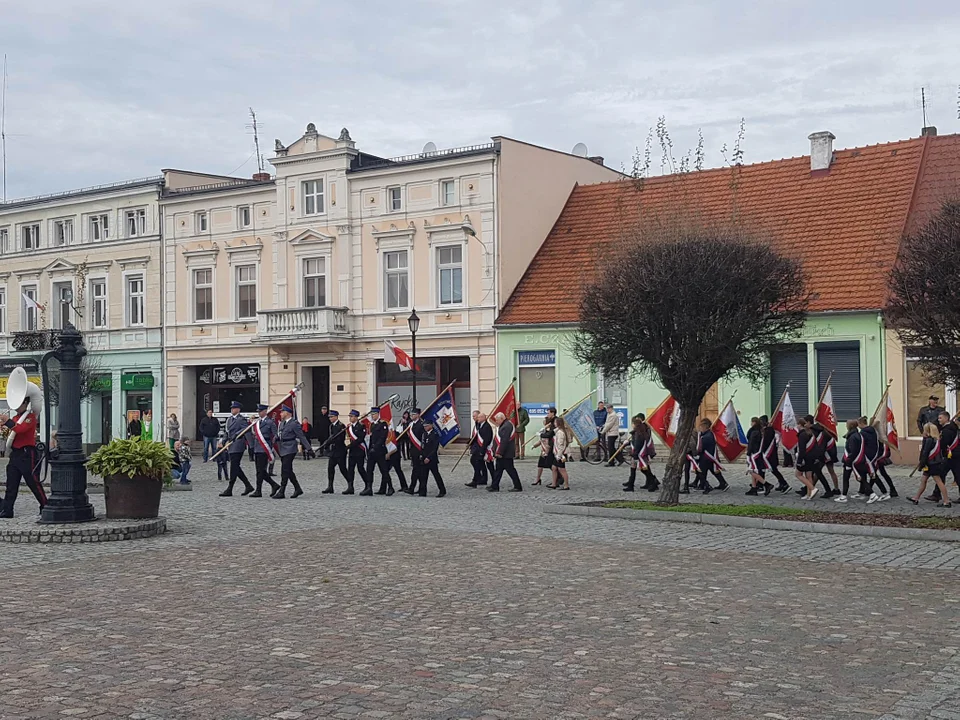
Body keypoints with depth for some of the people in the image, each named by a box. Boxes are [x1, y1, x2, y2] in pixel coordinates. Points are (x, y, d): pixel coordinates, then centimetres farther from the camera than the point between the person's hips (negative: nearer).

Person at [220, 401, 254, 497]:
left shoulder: (241, 420, -9)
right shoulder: (229, 419, 17)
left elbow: (247, 432, -15)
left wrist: (251, 445, -22)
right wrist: (225, 441, 13)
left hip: (238, 445, -9)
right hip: (231, 446, 9)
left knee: (234, 467, -7)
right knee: (236, 467, 10)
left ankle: (229, 490, -6)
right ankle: (248, 486, 18)